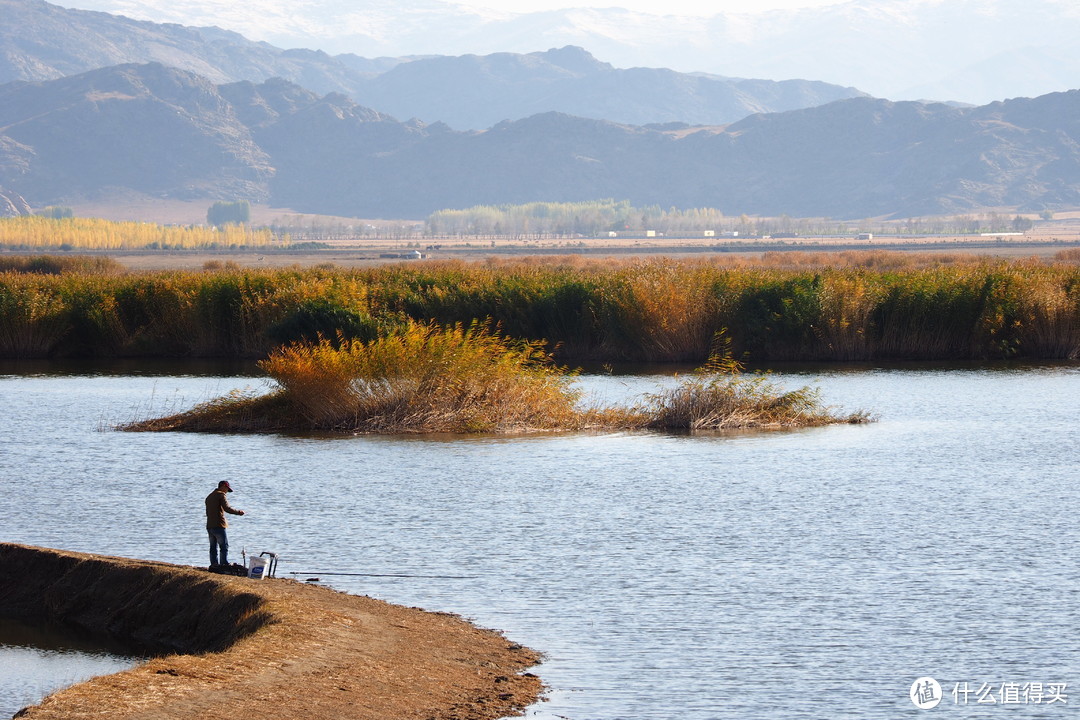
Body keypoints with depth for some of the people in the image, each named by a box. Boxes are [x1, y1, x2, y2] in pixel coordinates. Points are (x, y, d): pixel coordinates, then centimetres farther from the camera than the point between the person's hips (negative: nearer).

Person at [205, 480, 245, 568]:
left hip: (210, 526, 8)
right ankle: (224, 565, -11)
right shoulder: (221, 495, -6)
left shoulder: (209, 497, 20)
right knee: (224, 547, -5)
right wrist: (238, 512, -9)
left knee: (213, 547, 9)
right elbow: (227, 508, -19)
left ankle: (214, 565, 6)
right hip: (219, 526, -8)